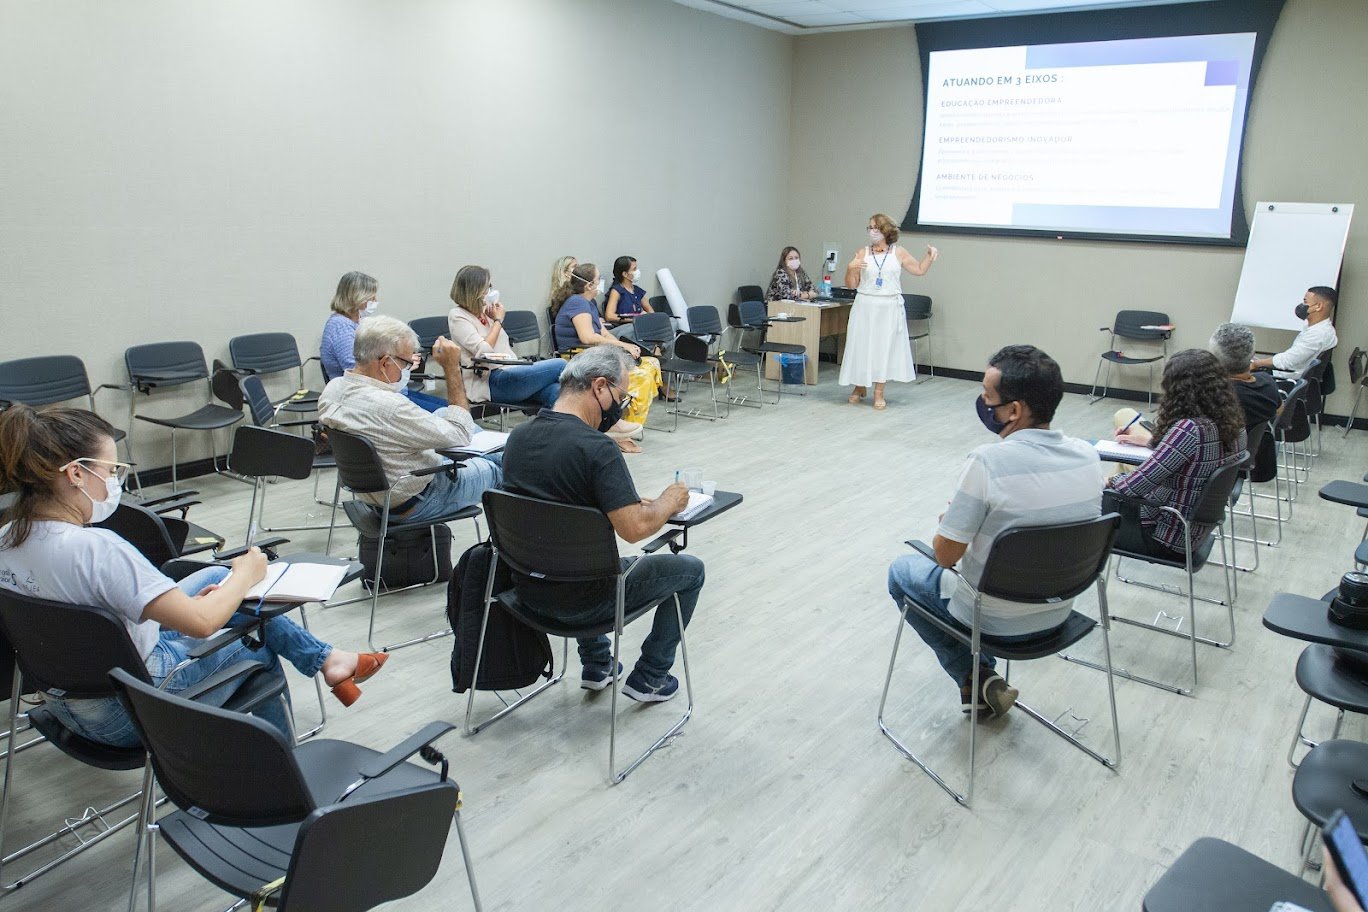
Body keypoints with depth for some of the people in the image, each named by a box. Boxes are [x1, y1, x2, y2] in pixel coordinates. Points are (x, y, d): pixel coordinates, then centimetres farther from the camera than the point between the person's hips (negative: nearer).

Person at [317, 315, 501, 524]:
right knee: (499, 467, 12)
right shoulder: (389, 407, -37)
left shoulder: (332, 389, -10)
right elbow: (459, 434, -26)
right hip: (413, 504, -8)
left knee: (443, 413, 22)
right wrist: (452, 368, -24)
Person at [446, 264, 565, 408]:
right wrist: (498, 320, -2)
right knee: (559, 366, -18)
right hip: (491, 383, -7)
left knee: (556, 392, -25)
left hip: (510, 371, 7)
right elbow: (483, 351, -13)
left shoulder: (485, 311, 21)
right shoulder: (457, 316, -1)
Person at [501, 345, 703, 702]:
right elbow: (635, 528, -27)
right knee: (690, 569, 14)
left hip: (528, 587, 7)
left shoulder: (518, 436, 0)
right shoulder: (597, 448, -24)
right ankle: (648, 678, 23)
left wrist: (633, 502, 12)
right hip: (578, 601, -7)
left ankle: (596, 666, 38)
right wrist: (669, 502, -6)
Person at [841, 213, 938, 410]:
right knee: (861, 346, 5)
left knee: (885, 347, 2)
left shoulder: (898, 253, 4)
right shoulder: (863, 253, 3)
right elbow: (851, 284, 4)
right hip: (865, 307, 0)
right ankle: (859, 388, 23)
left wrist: (930, 256, -3)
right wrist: (850, 268, -13)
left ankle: (879, 393, 10)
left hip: (889, 308, 0)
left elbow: (920, 269, 13)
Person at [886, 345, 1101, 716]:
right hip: (1058, 611, 6)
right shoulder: (1086, 455, -9)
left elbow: (946, 555, -20)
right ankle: (985, 678, 31)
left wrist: (949, 520, 1)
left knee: (901, 571, 22)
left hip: (995, 618, -6)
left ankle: (974, 679, 17)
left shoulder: (987, 461, -29)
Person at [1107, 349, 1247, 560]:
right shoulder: (1231, 421, -5)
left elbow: (1135, 486, -27)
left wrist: (1110, 481, -7)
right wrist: (1151, 440, 20)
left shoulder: (1189, 429, -32)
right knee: (1108, 500, 24)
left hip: (1167, 535, -9)